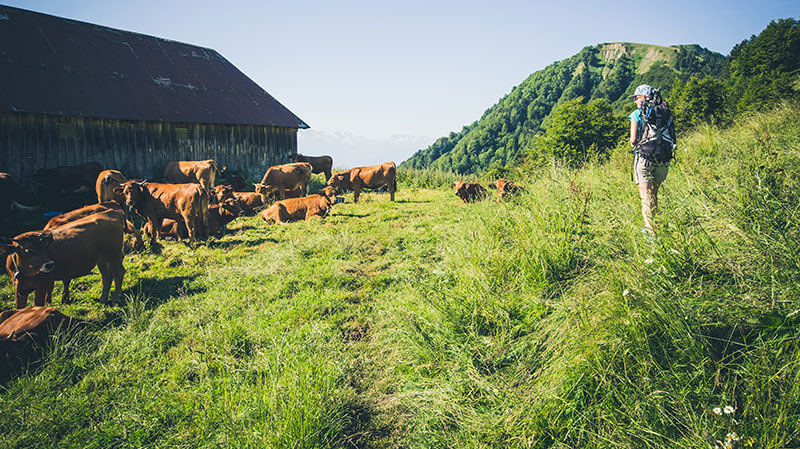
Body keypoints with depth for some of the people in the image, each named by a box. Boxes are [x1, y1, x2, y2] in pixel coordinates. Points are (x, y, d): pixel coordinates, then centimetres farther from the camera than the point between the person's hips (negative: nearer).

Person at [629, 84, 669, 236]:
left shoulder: (637, 115, -5)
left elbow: (633, 139, -10)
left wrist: (633, 143, 10)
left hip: (645, 158, -5)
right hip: (662, 159, 5)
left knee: (646, 197, -3)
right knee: (654, 195, 18)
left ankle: (651, 231, -6)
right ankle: (657, 225, 26)